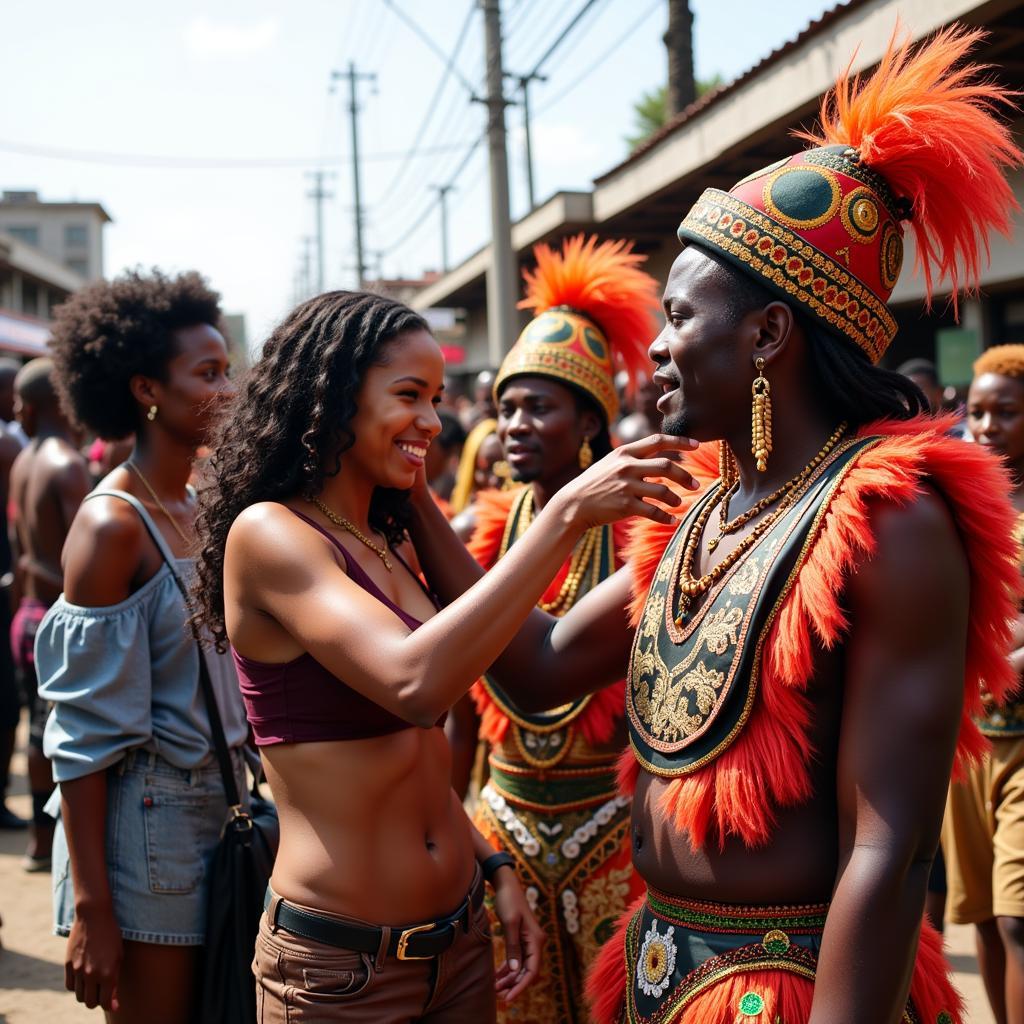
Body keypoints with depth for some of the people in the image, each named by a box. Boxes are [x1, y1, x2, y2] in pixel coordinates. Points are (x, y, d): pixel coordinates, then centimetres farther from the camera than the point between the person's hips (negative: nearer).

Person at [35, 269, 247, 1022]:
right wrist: (90, 910, -16)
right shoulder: (112, 525, -14)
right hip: (148, 820, -7)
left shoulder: (204, 508, 7)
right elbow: (85, 734, -15)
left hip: (222, 802, 7)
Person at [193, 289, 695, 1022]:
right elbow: (414, 683, -29)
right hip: (338, 962, -7)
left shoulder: (396, 547, 9)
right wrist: (565, 516, -29)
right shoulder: (267, 533, -14)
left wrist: (495, 868, 6)